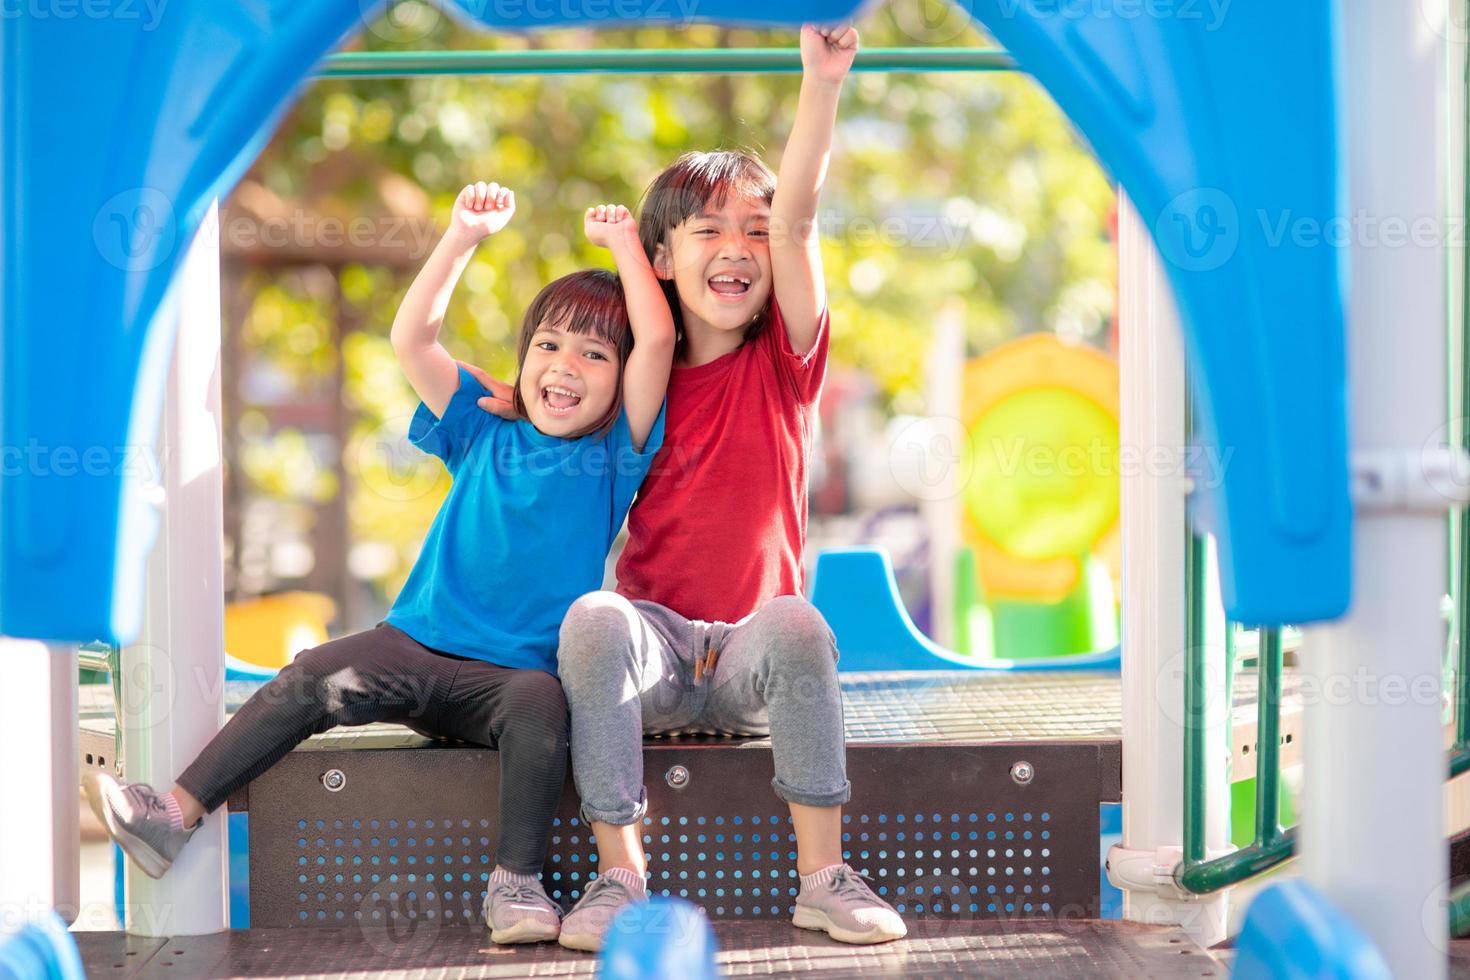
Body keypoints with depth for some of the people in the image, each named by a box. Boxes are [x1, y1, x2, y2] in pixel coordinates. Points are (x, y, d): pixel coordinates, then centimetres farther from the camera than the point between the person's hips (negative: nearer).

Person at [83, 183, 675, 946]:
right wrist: (466, 234, 3)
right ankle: (175, 816, -20)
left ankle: (516, 881, -28)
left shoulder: (614, 453, 3)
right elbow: (411, 338, 7)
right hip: (418, 647, 3)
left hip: (514, 673, -3)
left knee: (540, 700, -36)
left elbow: (658, 341, -9)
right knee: (309, 681, -20)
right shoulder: (484, 433, 13)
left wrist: (623, 241, 1)